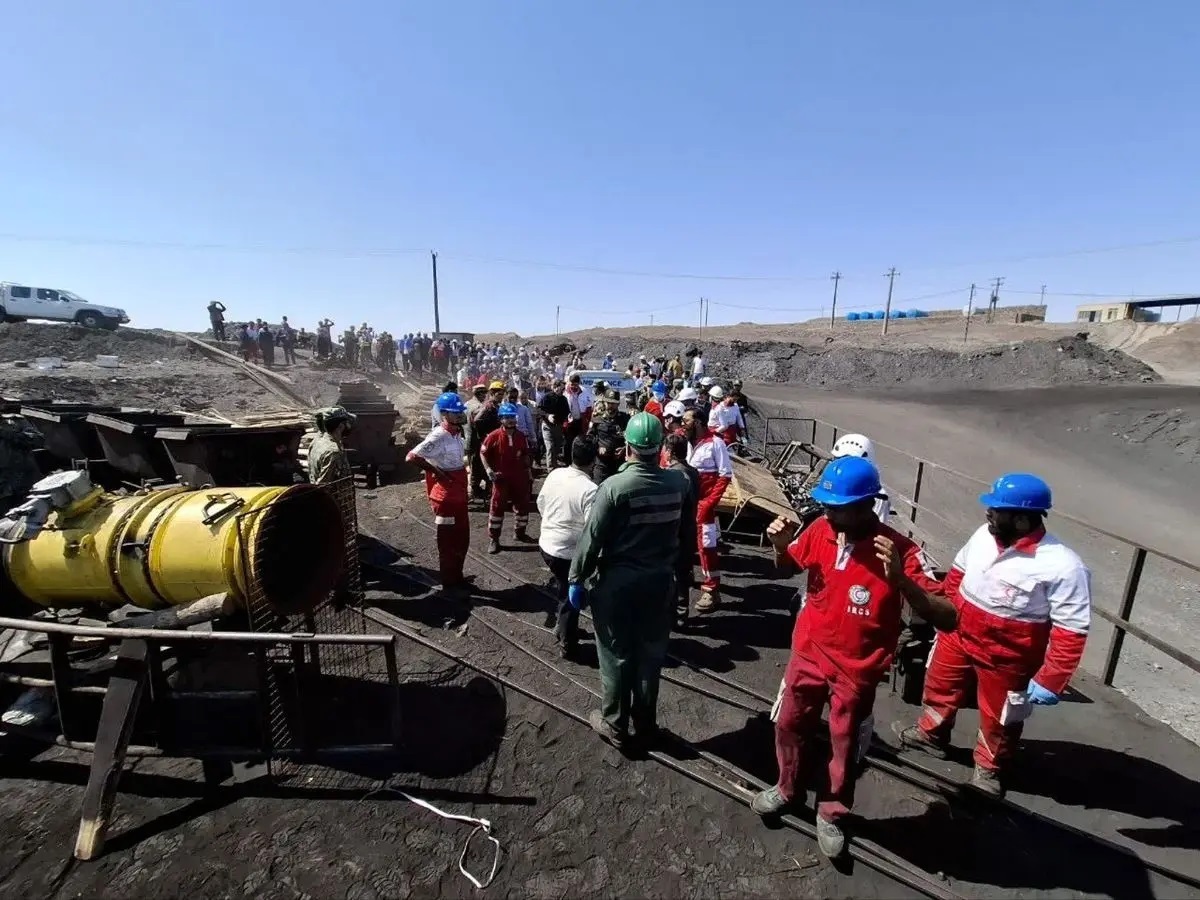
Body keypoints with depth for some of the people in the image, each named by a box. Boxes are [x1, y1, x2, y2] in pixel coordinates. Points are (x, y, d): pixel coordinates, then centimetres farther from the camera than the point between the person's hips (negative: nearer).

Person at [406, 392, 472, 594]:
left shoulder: (457, 433, 7)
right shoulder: (438, 436, -19)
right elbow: (412, 457, -25)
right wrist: (436, 471, -18)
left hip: (459, 495, 9)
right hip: (445, 497, -9)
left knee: (462, 539, 18)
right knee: (448, 542, 5)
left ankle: (458, 578, 33)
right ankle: (449, 584, 18)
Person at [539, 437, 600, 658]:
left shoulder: (554, 474, -4)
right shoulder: (590, 489, -24)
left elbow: (540, 504, 10)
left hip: (546, 544, 7)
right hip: (569, 552, -6)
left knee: (563, 589, 28)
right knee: (570, 597, 13)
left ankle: (561, 626, 45)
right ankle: (566, 646, 28)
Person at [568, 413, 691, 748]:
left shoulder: (614, 487, -20)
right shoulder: (679, 482, -8)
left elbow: (592, 538, -15)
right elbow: (685, 530, 3)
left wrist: (576, 579, -5)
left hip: (616, 581, -4)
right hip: (660, 580, 4)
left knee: (617, 655, 13)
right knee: (651, 654, 18)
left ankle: (615, 723, 30)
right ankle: (645, 722, 35)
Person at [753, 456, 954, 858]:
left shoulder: (899, 551, -25)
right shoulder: (820, 530, -15)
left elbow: (946, 619, -26)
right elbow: (788, 567, 4)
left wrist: (901, 580, -43)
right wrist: (780, 546, -19)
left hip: (857, 669, -3)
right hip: (809, 652, 3)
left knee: (845, 746, 19)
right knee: (790, 725, 21)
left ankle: (831, 814, 46)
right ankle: (788, 788, 50)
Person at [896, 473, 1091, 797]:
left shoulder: (1063, 566, -28)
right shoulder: (984, 535, -11)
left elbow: (1072, 631, -23)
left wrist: (1050, 681, -21)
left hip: (1006, 658, -5)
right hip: (958, 635, 5)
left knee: (997, 719, 20)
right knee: (939, 686, 25)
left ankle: (988, 768, 48)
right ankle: (931, 734, 52)